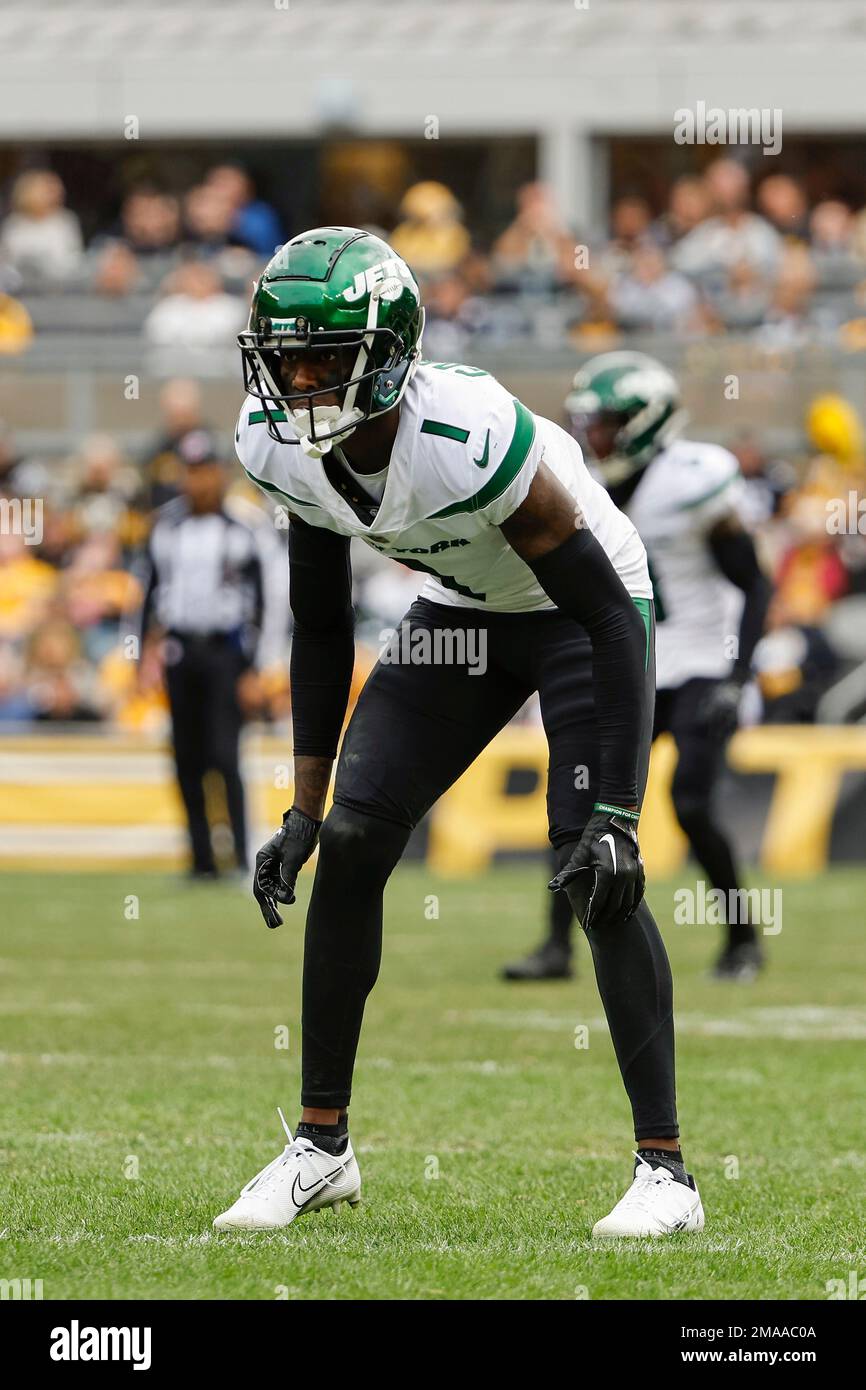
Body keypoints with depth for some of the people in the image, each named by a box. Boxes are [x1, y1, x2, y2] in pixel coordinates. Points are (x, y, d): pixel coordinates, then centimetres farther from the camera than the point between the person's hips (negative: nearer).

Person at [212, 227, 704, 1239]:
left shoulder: (470, 441, -38)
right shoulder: (281, 446, -17)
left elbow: (612, 623, -30)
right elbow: (321, 629, 0)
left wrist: (615, 814, -33)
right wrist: (304, 809, 0)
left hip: (585, 602, -6)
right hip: (461, 609, 6)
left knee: (593, 872, -19)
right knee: (351, 845, -4)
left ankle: (665, 1170, -10)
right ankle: (321, 1145, 9)